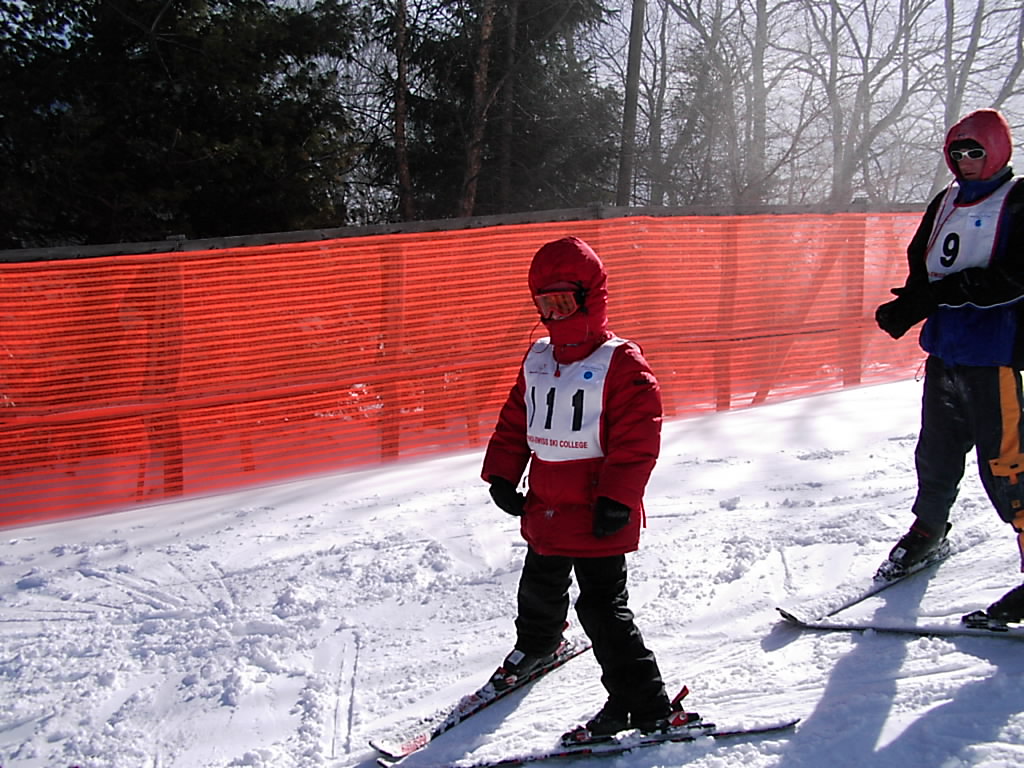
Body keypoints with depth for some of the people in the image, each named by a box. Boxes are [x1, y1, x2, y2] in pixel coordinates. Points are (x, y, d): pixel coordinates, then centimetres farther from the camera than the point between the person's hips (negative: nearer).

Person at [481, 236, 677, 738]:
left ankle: (645, 705, 7)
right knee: (540, 588, 27)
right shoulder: (537, 361, 7)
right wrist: (502, 477, 7)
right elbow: (514, 423, 14)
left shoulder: (621, 364, -15)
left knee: (602, 607, -6)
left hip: (598, 519, -7)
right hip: (545, 509, 8)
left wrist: (616, 500, -22)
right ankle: (536, 643, 58)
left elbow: (638, 439, -19)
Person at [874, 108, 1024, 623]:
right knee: (937, 453, 18)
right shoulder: (945, 203, 14)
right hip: (945, 349, 7)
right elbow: (922, 269, 16)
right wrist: (909, 307, -4)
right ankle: (928, 530, 39)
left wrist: (946, 291, -22)